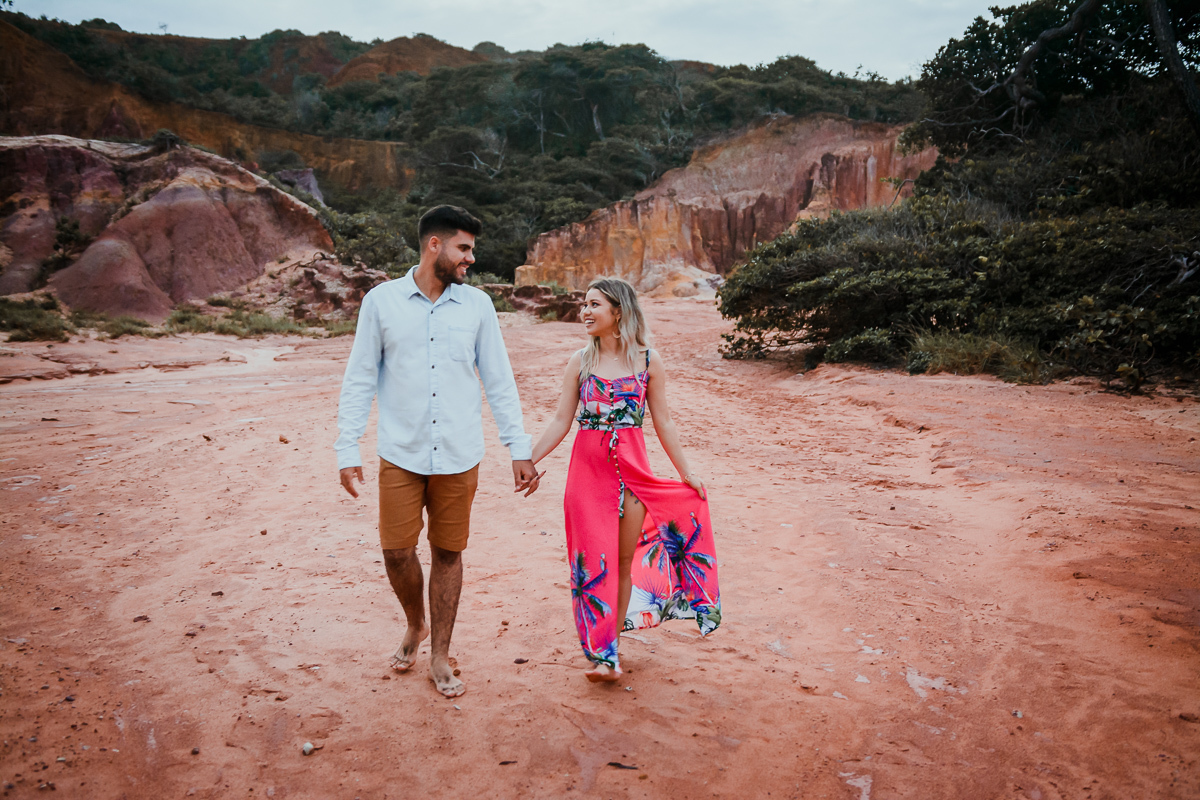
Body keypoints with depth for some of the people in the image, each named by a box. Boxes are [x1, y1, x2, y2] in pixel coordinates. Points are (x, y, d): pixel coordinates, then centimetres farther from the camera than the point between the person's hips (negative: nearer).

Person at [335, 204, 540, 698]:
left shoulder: (477, 305, 2)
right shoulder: (381, 301, -1)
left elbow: (499, 381, 5)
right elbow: (359, 380, 2)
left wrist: (519, 449, 1)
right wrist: (347, 450, -3)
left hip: (459, 456, 1)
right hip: (401, 454, -1)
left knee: (448, 553, 8)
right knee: (396, 551, 2)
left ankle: (440, 656, 25)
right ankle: (415, 625, 33)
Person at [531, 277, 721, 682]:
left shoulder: (648, 360, 0)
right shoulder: (580, 362, 3)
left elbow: (663, 422, 6)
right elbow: (561, 421, 5)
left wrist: (687, 473, 7)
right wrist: (527, 461, -2)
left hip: (632, 469, -1)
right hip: (587, 470, 1)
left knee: (624, 561, 6)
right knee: (593, 560, 0)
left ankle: (610, 645, 20)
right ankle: (603, 653, 10)